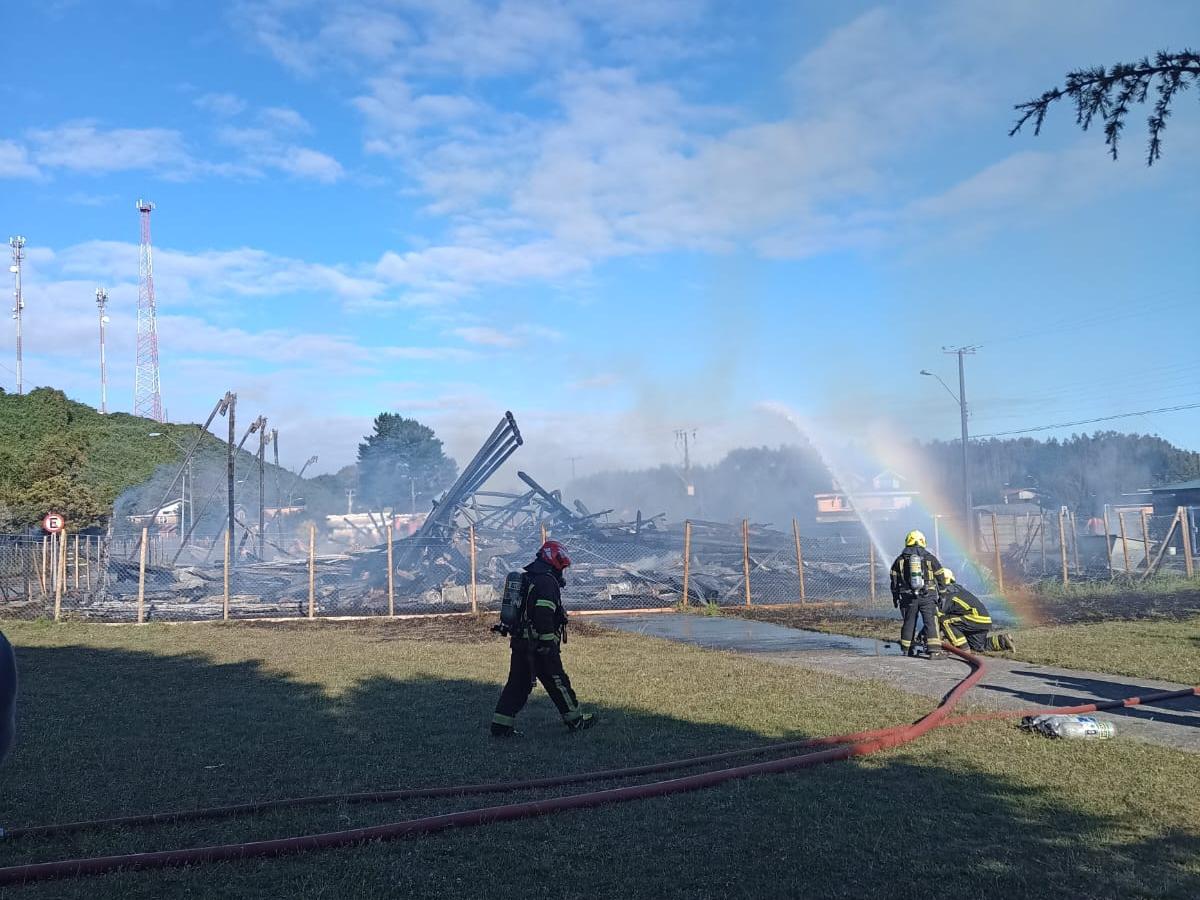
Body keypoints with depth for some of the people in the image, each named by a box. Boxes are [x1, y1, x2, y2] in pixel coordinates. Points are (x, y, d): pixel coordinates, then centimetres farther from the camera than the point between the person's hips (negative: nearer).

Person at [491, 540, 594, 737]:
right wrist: (548, 643, -22)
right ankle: (575, 719, 17)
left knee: (517, 683, 10)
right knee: (557, 682, 4)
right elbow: (544, 615, -24)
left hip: (520, 642, 9)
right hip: (540, 645, -8)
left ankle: (501, 724, 7)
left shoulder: (526, 579, 16)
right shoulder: (547, 581, -15)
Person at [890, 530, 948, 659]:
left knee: (909, 622, 13)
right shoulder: (929, 558, 4)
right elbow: (940, 576, 7)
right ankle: (934, 650, -13)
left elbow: (894, 581, 9)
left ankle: (907, 649, 23)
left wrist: (895, 597, 17)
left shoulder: (900, 559, 7)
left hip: (908, 597, 2)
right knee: (930, 622, -3)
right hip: (927, 596, -2)